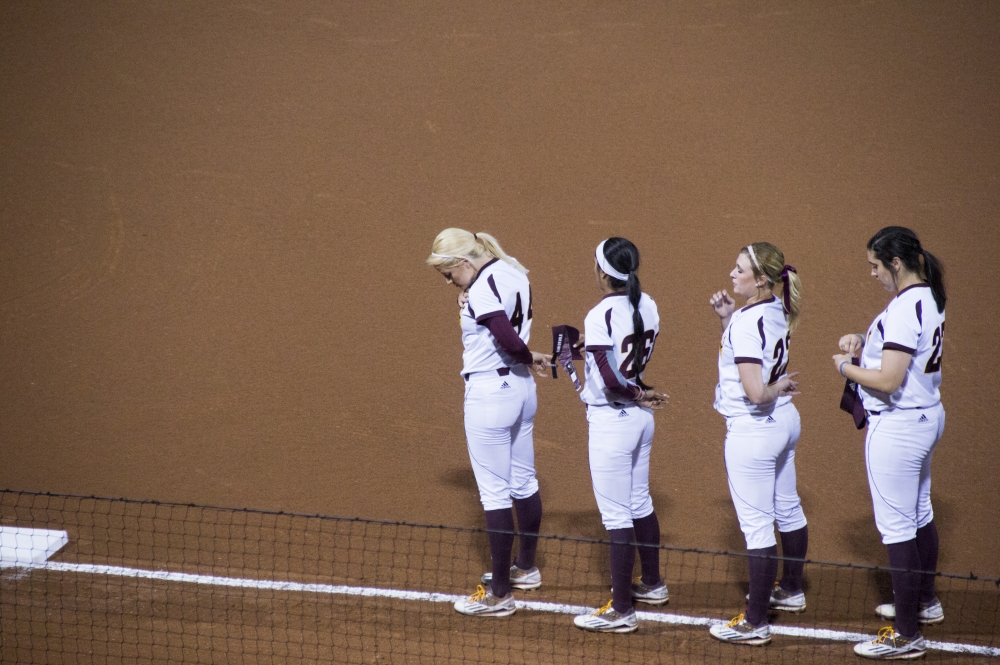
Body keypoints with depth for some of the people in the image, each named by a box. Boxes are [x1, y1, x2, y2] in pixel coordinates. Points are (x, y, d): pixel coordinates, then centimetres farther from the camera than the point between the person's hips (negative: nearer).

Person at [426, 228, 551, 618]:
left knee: (495, 494, -3)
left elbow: (508, 340, -28)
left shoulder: (482, 290, -20)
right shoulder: (514, 275, 8)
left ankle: (499, 594, 2)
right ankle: (526, 568, 37)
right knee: (523, 482, 21)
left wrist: (529, 359, -12)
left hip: (489, 393, -10)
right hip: (521, 387, 10)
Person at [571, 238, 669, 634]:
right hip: (641, 421, 8)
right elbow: (638, 361, 7)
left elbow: (612, 382, -25)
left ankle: (622, 611, 2)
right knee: (640, 504, 23)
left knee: (616, 516, -2)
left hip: (612, 420, -8)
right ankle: (652, 584, 39)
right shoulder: (647, 307, 1)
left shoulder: (600, 316, -21)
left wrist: (639, 395, -9)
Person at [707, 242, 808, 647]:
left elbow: (755, 392, -30)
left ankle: (755, 624, -1)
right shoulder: (776, 311, 3)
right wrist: (727, 318, 7)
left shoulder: (748, 323, -24)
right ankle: (791, 591, 42)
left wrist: (776, 388, -10)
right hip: (785, 421, 10)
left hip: (753, 430, -10)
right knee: (787, 510, 23)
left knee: (757, 526, -5)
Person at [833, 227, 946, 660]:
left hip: (897, 426, -11)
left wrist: (845, 367, -10)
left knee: (897, 527, -5)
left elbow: (888, 381, -27)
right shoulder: (929, 299, 6)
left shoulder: (904, 309, -24)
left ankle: (907, 636, -1)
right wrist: (863, 342, 7)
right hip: (927, 417, 11)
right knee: (920, 514, 25)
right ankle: (924, 601, 42)